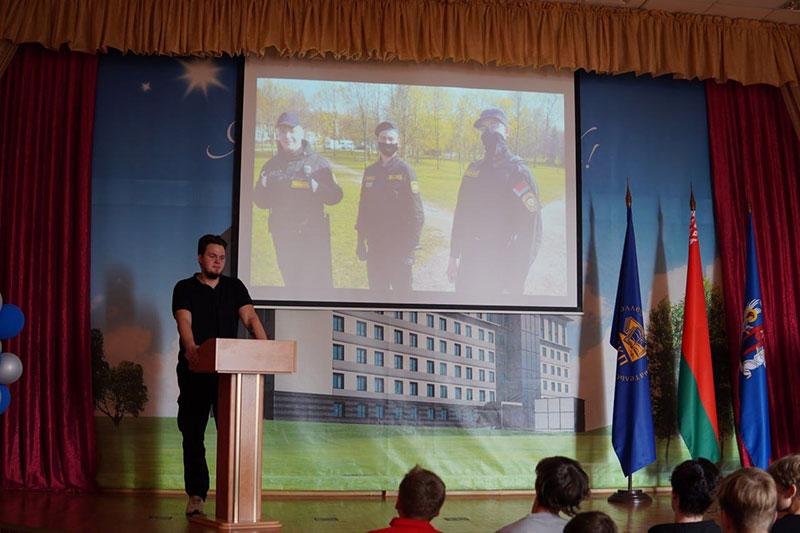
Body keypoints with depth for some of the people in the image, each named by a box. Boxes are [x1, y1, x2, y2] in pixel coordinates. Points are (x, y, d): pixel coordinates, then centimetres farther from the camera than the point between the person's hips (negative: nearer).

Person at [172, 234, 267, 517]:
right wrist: (191, 347, -37)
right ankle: (196, 494, 9)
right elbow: (184, 321, -16)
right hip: (194, 371, -1)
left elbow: (250, 317, -5)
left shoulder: (234, 287, 8)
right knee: (193, 434, 3)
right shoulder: (185, 288, 2)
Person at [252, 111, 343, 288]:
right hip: (282, 237, 4)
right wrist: (263, 186, -9)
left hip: (314, 236, -4)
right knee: (292, 283, 14)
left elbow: (335, 196, -5)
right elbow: (262, 202, 11)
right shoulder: (271, 165, 10)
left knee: (320, 283, -5)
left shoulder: (318, 162, -1)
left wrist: (315, 187, -23)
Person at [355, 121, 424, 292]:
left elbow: (416, 213, -9)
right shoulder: (370, 171, 8)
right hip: (374, 247, 5)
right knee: (376, 287, 12)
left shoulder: (405, 170, -7)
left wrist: (410, 247, -12)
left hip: (398, 247, -5)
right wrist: (361, 240, 12)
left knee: (401, 288, 3)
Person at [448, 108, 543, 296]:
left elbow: (531, 230, -13)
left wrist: (517, 280, -16)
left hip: (498, 266, -5)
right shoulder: (473, 170, 10)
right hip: (468, 262, 6)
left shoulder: (518, 172, -9)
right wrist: (454, 257, 12)